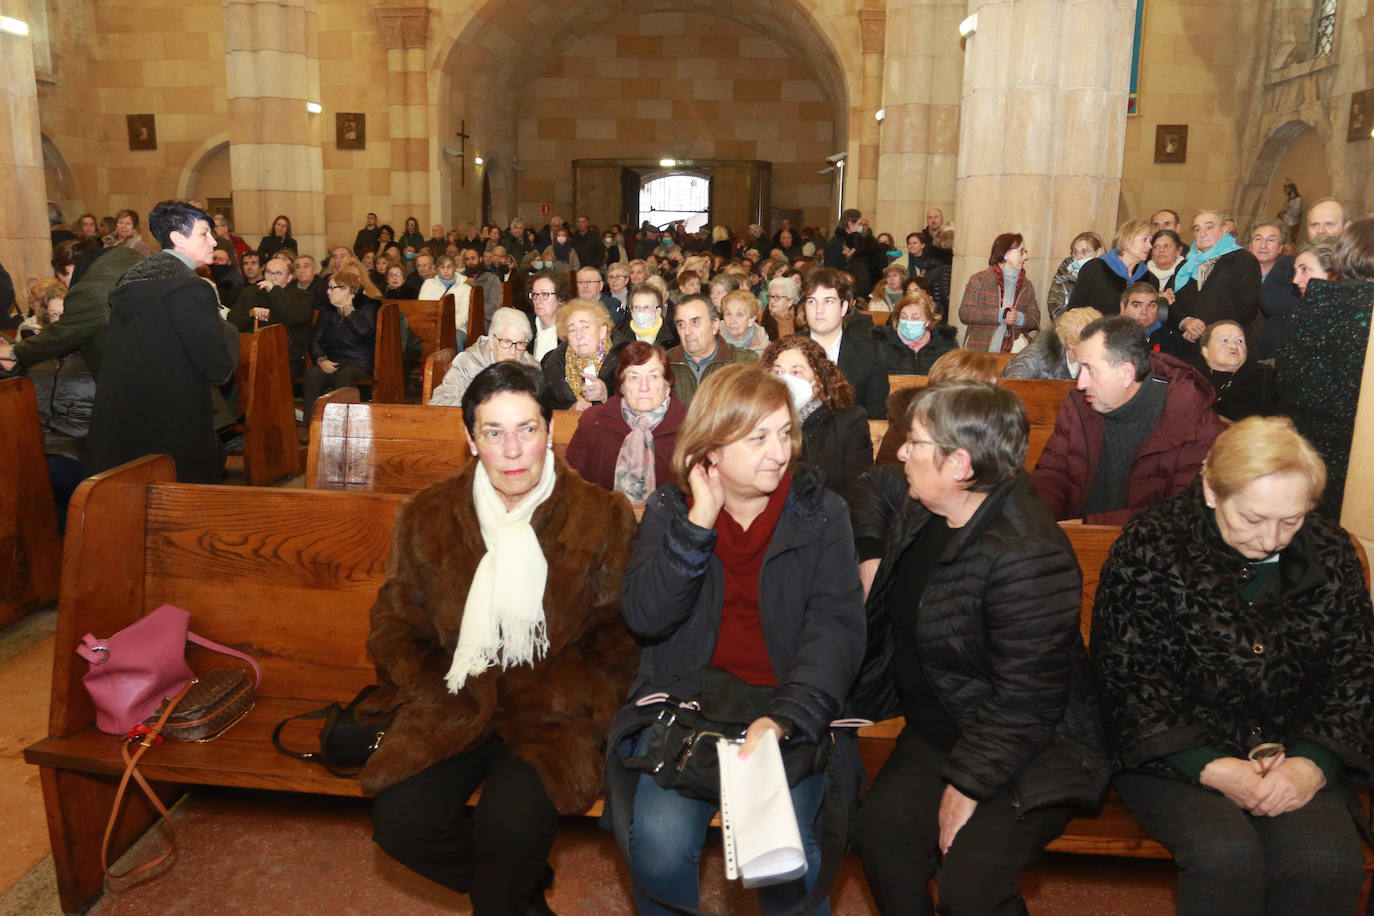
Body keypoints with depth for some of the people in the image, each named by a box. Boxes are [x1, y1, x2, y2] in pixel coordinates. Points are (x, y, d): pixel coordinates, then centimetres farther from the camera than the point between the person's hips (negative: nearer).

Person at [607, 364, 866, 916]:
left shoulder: (821, 513, 0)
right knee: (658, 843, -21)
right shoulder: (669, 509, 4)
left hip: (788, 705, 0)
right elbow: (644, 618, -8)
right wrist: (699, 520, -16)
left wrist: (784, 717, -26)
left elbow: (837, 627, -10)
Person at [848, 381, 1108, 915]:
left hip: (1030, 749, -7)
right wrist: (870, 555, 10)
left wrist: (968, 785, -21)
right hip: (937, 730, 7)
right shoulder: (922, 507, -1)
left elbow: (1025, 698, -25)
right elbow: (873, 487, 24)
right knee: (880, 830, -16)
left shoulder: (1028, 556, -26)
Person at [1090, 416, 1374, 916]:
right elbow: (1126, 676, -10)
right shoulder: (1150, 547, -8)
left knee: (1329, 861, -25)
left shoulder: (1331, 552, 5)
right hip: (1175, 756, -3)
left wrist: (1311, 762, -9)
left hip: (1292, 756, 3)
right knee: (1226, 855, -29)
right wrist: (1210, 767, -17)